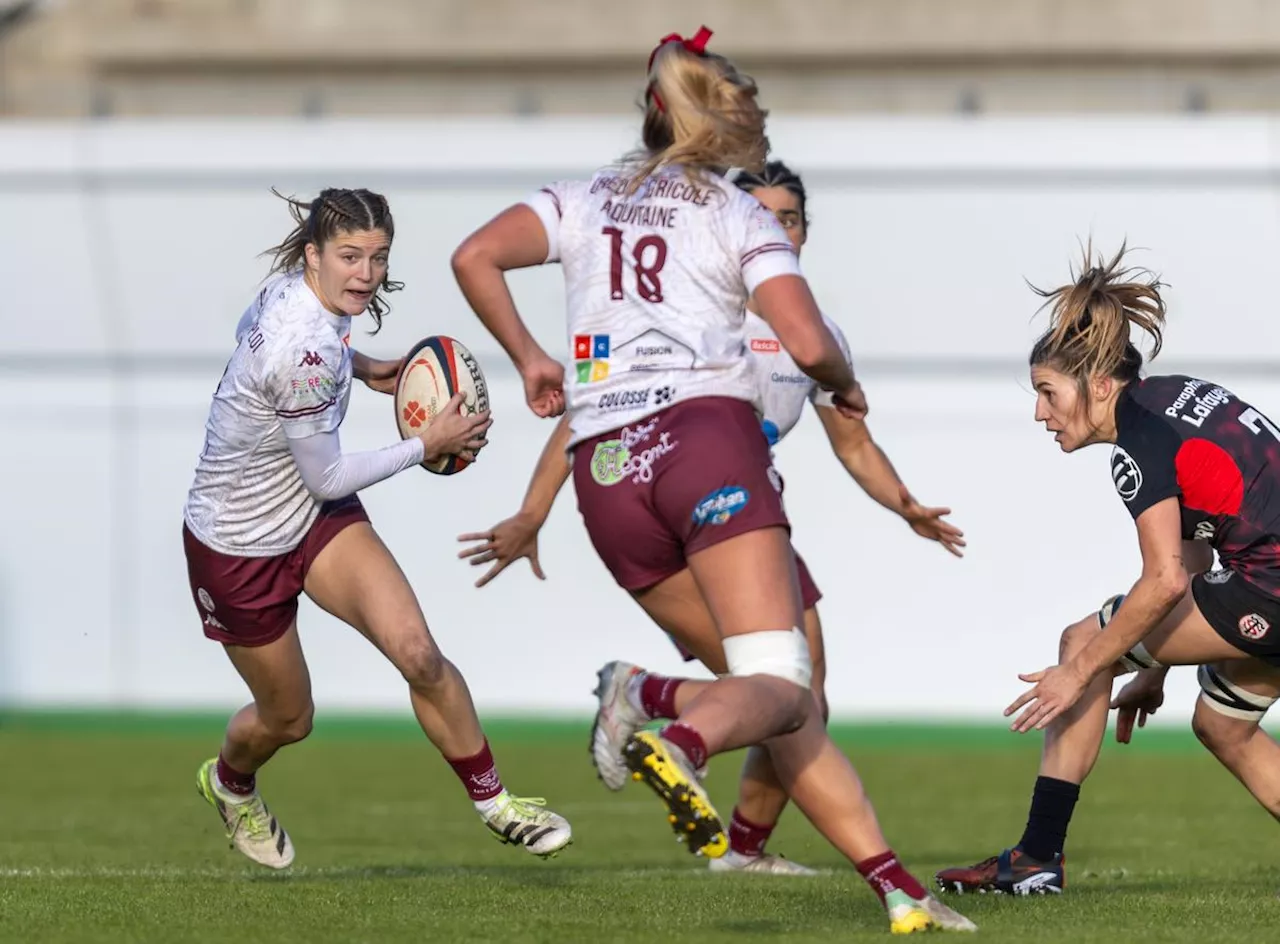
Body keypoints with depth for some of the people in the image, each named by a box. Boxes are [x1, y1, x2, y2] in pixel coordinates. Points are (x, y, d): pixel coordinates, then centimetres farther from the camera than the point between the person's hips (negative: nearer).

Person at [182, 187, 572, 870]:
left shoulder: (291, 288, -11)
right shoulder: (302, 354, -36)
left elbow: (255, 335, 15)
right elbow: (327, 478, -24)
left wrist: (361, 368, 10)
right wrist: (427, 445, -15)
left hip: (313, 518, 7)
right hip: (238, 546, -7)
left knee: (418, 654, -13)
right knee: (288, 719, 13)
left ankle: (494, 802, 0)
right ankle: (229, 784, 48)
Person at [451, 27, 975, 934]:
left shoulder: (588, 199, 18)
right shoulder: (740, 214, 8)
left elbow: (475, 257, 5)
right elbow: (808, 342, -4)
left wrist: (529, 359, 18)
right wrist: (846, 386, 17)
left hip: (606, 468, 5)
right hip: (706, 432, -5)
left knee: (776, 689, 8)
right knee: (779, 682, -16)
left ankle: (896, 886, 0)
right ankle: (677, 745, -50)